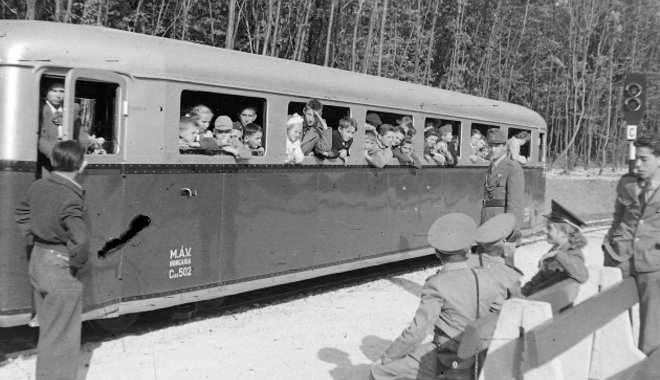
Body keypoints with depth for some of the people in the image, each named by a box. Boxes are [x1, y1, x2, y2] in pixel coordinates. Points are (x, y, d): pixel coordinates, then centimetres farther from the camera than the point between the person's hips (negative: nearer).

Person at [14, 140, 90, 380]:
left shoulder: (39, 186, 2)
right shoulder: (70, 198, -24)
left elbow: (22, 214, 20)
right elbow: (80, 240, -33)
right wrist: (77, 262, -16)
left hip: (38, 262, 9)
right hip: (61, 270, -9)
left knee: (48, 330, 23)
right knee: (61, 336, 6)